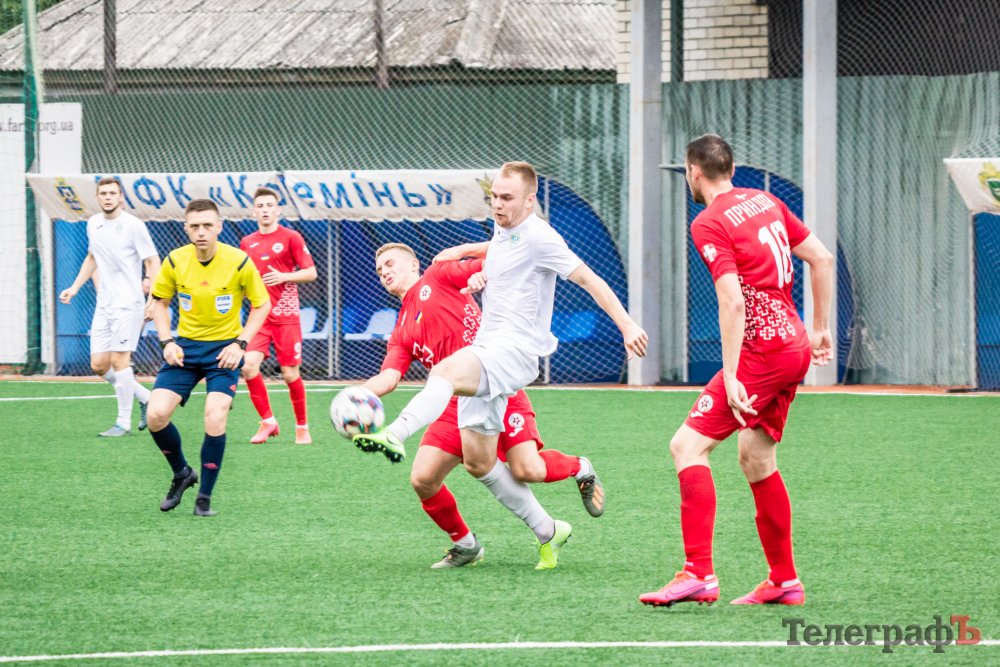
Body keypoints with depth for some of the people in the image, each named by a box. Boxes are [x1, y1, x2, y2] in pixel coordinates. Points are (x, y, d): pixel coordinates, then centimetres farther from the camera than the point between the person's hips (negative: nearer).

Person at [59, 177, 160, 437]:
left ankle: (123, 422, 0)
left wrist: (153, 301, -19)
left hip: (129, 303, -7)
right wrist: (74, 287, 20)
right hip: (104, 305, 7)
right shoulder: (93, 224, 10)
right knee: (99, 365, 2)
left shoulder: (133, 225, -11)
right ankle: (144, 397, 22)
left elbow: (152, 262, -9)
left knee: (119, 360, -10)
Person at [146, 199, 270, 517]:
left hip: (224, 349, -3)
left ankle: (205, 496, 0)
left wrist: (240, 343, -12)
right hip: (185, 346, 3)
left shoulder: (239, 263, -14)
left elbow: (262, 304, -1)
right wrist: (167, 342, -6)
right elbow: (160, 301, 8)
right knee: (156, 415, -11)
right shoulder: (175, 261, -8)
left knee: (215, 419, -19)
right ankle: (182, 473, 18)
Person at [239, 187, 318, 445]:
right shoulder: (247, 243, 11)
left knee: (290, 374, -1)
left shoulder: (291, 238, -2)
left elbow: (311, 273, -4)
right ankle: (267, 421, -2)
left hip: (286, 315, -3)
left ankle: (302, 427, 17)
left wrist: (283, 276, -17)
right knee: (249, 365, -16)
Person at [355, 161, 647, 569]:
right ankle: (547, 532, 16)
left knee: (446, 371, -37)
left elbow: (589, 280, -10)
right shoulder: (500, 233, 17)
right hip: (485, 351, 9)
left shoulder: (539, 237, -9)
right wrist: (478, 276, 14)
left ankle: (394, 436, -59)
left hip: (516, 351, -9)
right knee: (478, 461, 6)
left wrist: (627, 326, -17)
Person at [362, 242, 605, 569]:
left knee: (528, 470, -19)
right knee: (423, 479, -8)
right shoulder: (401, 334, 21)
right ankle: (465, 545, 14)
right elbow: (389, 378, 5)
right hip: (458, 404, 5)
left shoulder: (438, 276, 10)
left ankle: (580, 469, 15)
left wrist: (483, 273, -21)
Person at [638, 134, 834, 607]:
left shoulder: (709, 224, -11)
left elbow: (733, 302, -21)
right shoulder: (765, 202, 12)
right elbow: (822, 258, 15)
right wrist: (819, 330, 22)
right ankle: (784, 581, 22)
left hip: (762, 351, -9)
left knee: (688, 445, -9)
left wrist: (731, 378, -22)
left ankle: (699, 574, -18)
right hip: (794, 346, 9)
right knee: (755, 457, 19)